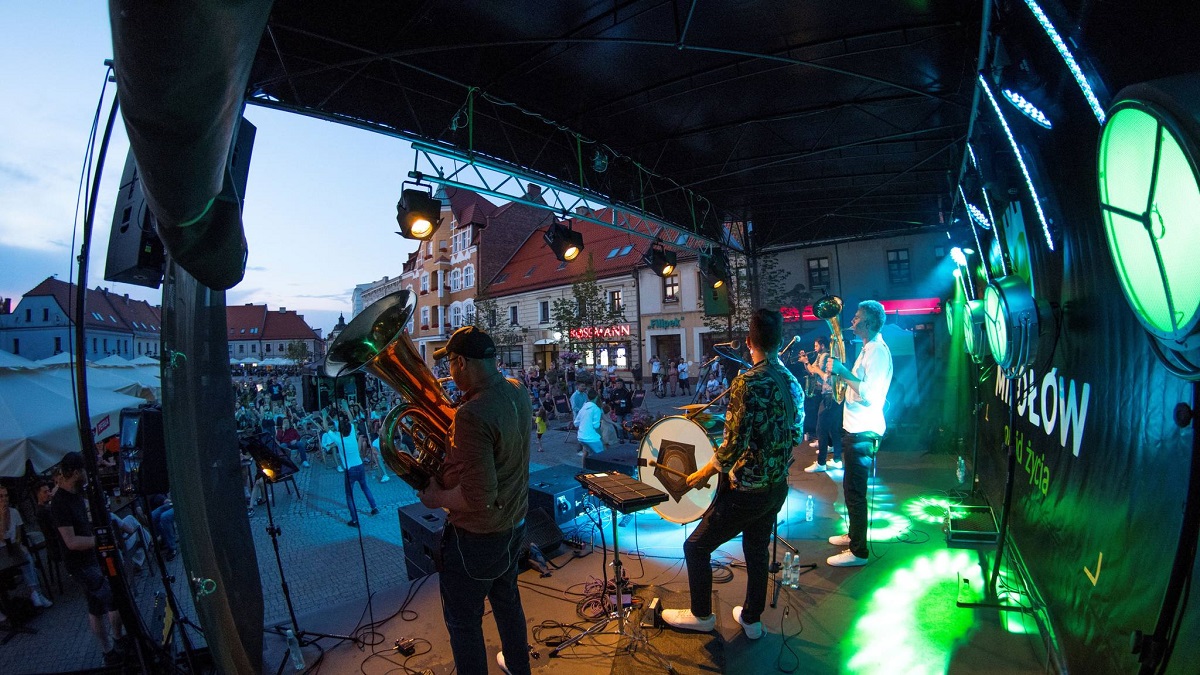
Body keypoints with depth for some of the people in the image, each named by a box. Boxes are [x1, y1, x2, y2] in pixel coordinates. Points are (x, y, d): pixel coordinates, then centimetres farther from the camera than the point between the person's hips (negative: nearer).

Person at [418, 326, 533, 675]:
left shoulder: (472, 414, -33)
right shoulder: (517, 392, -7)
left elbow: (478, 497, -33)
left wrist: (436, 497, -16)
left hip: (476, 537, -8)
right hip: (514, 524, 9)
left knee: (463, 621, 18)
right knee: (507, 598, 31)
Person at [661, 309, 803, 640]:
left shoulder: (747, 383, -24)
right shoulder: (793, 383, 0)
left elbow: (733, 445, -24)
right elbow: (797, 436, 10)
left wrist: (703, 473, -10)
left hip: (745, 491, -8)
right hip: (777, 488, 8)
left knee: (696, 547, 11)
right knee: (757, 551, 24)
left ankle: (701, 615, 29)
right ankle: (752, 619, 41)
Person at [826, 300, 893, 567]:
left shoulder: (878, 351, -18)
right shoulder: (868, 348, 15)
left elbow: (869, 394, -27)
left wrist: (843, 371, -21)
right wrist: (841, 370, 10)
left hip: (863, 433, -11)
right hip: (855, 429, 11)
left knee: (854, 490, -3)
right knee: (852, 487, 21)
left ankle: (858, 552, 9)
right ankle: (854, 535, 36)